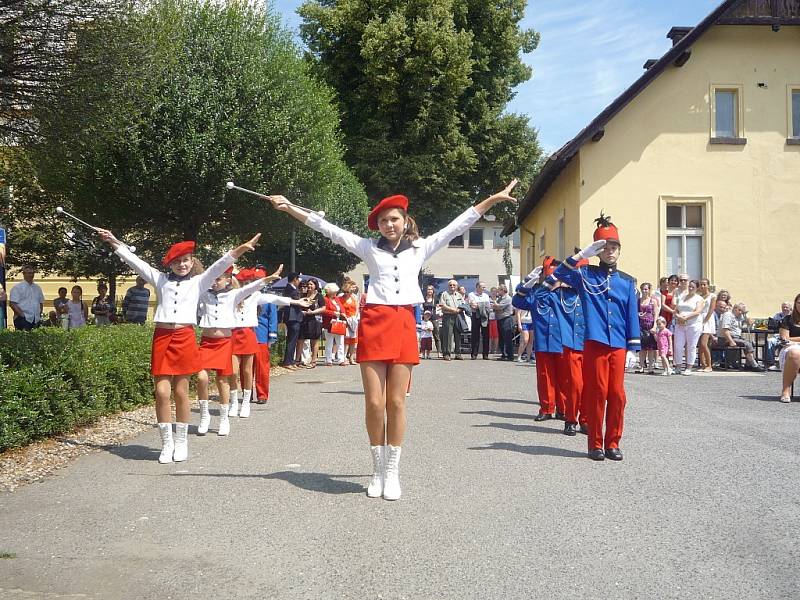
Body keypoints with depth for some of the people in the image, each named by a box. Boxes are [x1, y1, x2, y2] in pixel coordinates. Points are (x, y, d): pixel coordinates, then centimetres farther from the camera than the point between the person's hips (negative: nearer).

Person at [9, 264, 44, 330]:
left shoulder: (37, 288, 17)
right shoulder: (17, 287, -1)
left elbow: (41, 303, 23)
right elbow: (12, 303, -8)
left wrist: (39, 315, 9)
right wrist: (22, 315, -14)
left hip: (36, 320, 6)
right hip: (22, 319, -5)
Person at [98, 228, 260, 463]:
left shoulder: (198, 282, 11)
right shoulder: (161, 279, 14)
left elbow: (220, 265, 0)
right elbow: (135, 260, 13)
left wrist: (241, 249, -12)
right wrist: (114, 242, 10)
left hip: (185, 337, -1)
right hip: (162, 337, 1)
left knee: (181, 391, 4)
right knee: (162, 391, -4)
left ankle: (181, 442, 16)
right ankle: (167, 443, 8)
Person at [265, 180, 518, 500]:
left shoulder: (420, 248, 14)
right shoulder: (369, 247, 12)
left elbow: (457, 226, 14)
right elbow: (327, 228, 10)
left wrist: (493, 199, 11)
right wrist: (289, 207, 7)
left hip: (404, 325, 1)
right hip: (374, 323, 0)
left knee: (396, 403, 2)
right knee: (374, 403, -1)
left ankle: (392, 472, 12)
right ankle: (378, 471, 13)